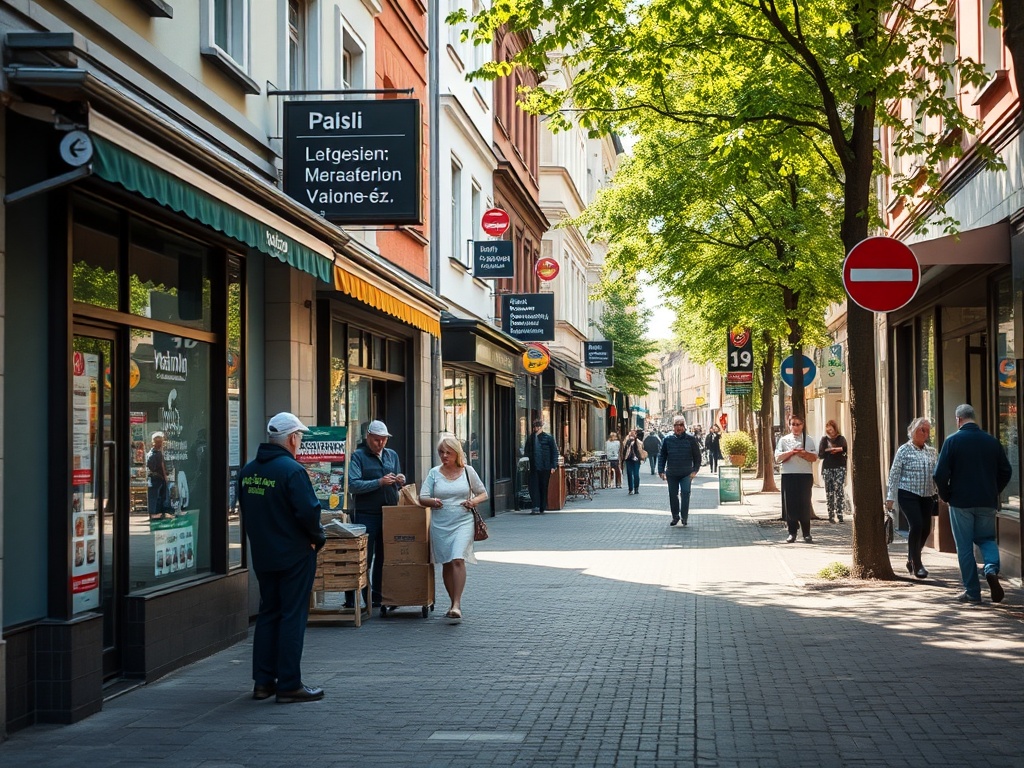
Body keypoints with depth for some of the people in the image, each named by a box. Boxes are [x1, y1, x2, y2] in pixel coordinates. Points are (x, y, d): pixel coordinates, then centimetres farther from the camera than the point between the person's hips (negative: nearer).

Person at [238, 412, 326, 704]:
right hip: (294, 556, -7)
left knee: (268, 614, 16)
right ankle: (289, 685, 1)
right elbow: (308, 512, -23)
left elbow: (245, 511, 13)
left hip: (262, 556, 7)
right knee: (293, 617, -1)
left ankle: (263, 681, 18)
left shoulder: (248, 471, 5)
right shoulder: (292, 470, -19)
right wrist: (318, 538, -5)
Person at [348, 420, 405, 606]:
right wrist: (379, 482, -22)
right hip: (366, 514, -5)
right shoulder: (358, 456, -3)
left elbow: (398, 485, 21)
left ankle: (378, 596, 16)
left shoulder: (392, 455, 15)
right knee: (364, 558, -2)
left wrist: (401, 481, -3)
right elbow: (353, 485, -15)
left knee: (384, 557, 8)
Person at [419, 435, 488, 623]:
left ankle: (457, 605, -21)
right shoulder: (434, 473, 7)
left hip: (462, 523, -2)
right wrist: (432, 501, -18)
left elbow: (483, 493, 14)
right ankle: (454, 604, 19)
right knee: (446, 564, 7)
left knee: (458, 560, -18)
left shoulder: (468, 471, 5)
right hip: (440, 525, 3)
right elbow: (422, 498, 4)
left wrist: (474, 501, -8)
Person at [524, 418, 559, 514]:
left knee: (544, 488, 4)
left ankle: (542, 508, 12)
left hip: (545, 467, -2)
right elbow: (526, 452, 11)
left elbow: (554, 452, 2)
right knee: (534, 487, -9)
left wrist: (553, 466, -6)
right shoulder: (530, 438, 10)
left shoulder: (548, 438, 1)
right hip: (534, 467, 2)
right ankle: (536, 507, -12)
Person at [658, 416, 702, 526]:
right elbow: (662, 455, 5)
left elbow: (697, 456, 3)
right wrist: (661, 471, -1)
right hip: (672, 474, 2)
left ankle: (684, 517, -5)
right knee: (673, 495, 10)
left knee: (685, 493, -12)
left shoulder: (691, 439, -3)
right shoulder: (667, 439, -1)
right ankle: (675, 516, 24)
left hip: (686, 474, -2)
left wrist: (695, 470, -5)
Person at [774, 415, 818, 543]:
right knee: (790, 504, 0)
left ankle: (806, 533, 7)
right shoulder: (784, 440, 9)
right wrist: (791, 452, -14)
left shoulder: (808, 440, 10)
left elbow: (814, 458, 1)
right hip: (788, 475, 0)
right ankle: (792, 533, 8)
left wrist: (803, 453, -15)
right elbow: (778, 457, -2)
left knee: (804, 504, -1)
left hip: (805, 475, 0)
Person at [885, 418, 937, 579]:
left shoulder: (931, 451, 10)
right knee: (917, 525, -15)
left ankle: (912, 560, 26)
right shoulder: (904, 450, -5)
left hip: (927, 495, 6)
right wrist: (890, 497, -10)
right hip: (908, 494, -5)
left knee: (926, 528, 5)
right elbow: (894, 474, -6)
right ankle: (917, 565, -6)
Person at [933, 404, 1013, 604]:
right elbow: (1006, 471, 8)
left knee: (964, 547, 5)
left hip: (961, 502, -3)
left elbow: (940, 474, -12)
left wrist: (945, 496, 4)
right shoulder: (992, 441, 3)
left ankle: (972, 592, 5)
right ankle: (992, 569, -11)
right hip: (987, 503, 3)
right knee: (986, 538, 18)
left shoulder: (952, 441, -8)